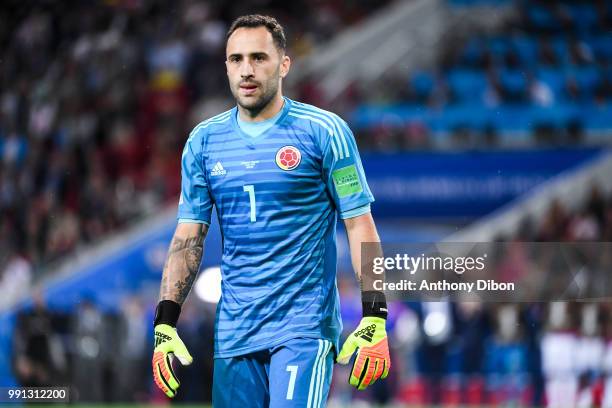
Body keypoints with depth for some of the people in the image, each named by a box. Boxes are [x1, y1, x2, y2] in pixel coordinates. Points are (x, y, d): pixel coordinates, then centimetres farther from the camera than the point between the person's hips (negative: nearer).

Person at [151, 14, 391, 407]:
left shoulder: (324, 131, -3)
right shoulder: (204, 141, 8)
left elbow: (360, 226, -3)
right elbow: (188, 238, 10)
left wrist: (375, 321, -10)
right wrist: (165, 325, 2)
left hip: (304, 329, -4)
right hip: (233, 331, 4)